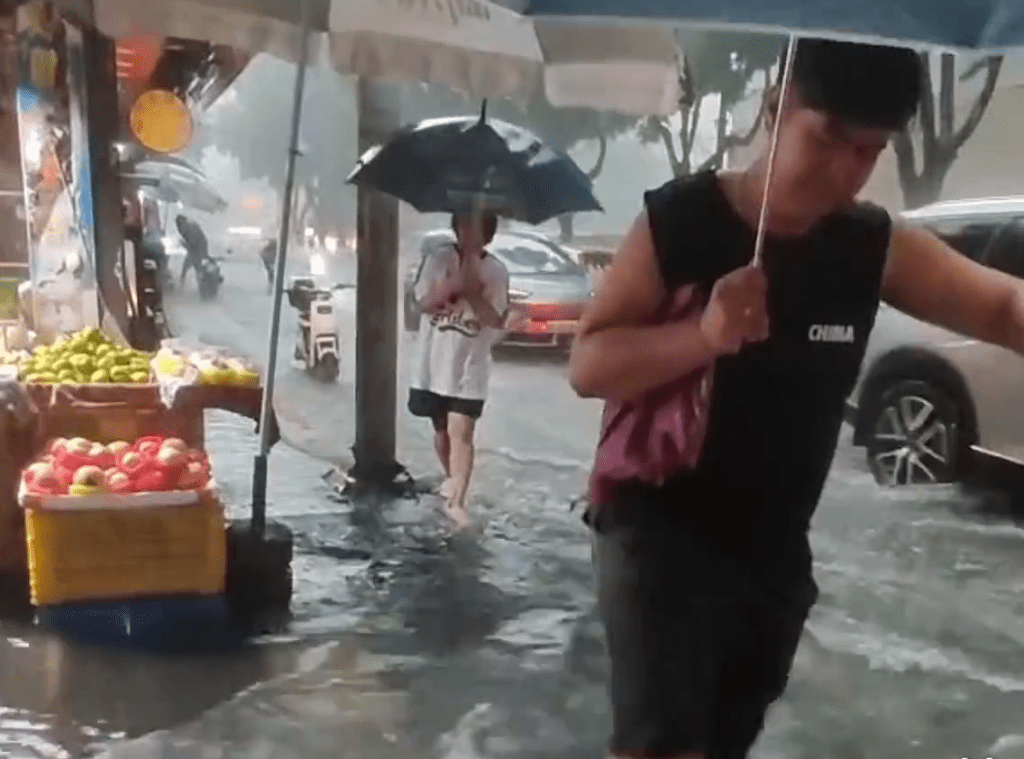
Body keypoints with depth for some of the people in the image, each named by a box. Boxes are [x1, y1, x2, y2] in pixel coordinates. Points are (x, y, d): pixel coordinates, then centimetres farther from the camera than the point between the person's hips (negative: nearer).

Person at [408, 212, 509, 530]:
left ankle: (456, 501, -14)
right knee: (442, 430, 17)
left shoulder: (496, 271, -4)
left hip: (470, 367, -2)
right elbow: (424, 303, -8)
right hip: (435, 363, 2)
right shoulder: (438, 260, -1)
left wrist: (472, 291, -20)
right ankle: (452, 478, 41)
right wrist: (456, 284, -22)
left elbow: (496, 319, -7)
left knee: (461, 433, -11)